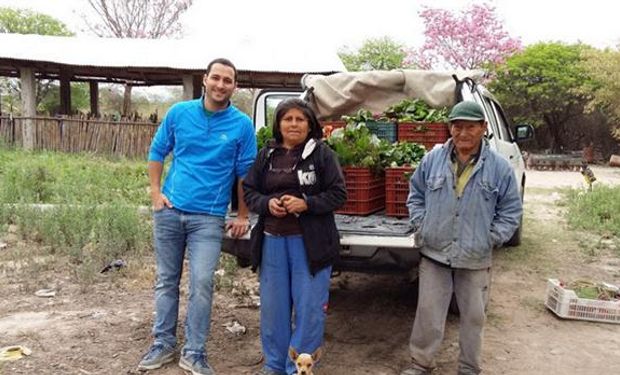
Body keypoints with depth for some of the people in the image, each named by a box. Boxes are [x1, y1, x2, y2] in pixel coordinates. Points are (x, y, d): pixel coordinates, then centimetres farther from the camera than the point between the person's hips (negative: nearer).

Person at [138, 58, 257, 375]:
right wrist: (155, 192, 1)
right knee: (166, 281, 12)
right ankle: (163, 344, 27)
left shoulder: (242, 124, -3)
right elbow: (157, 152, 11)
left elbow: (245, 173, 2)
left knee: (201, 284, -6)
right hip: (169, 210, 3)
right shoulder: (179, 113, 3)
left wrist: (242, 215, 1)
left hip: (208, 217, -2)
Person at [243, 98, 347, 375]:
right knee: (273, 305, 13)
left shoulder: (322, 153, -2)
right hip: (272, 239, 4)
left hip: (310, 241, -3)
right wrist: (267, 203, -10)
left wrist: (306, 204, -18)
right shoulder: (267, 155, 9)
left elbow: (338, 194, -4)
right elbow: (249, 191, 10)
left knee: (308, 306, 2)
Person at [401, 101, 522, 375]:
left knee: (473, 316, 13)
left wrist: (491, 239, -6)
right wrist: (421, 225, 2)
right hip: (434, 254, 1)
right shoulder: (433, 159, 0)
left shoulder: (499, 167, -4)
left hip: (475, 259, 0)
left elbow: (511, 211, 2)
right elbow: (415, 195, 12)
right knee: (428, 312, 8)